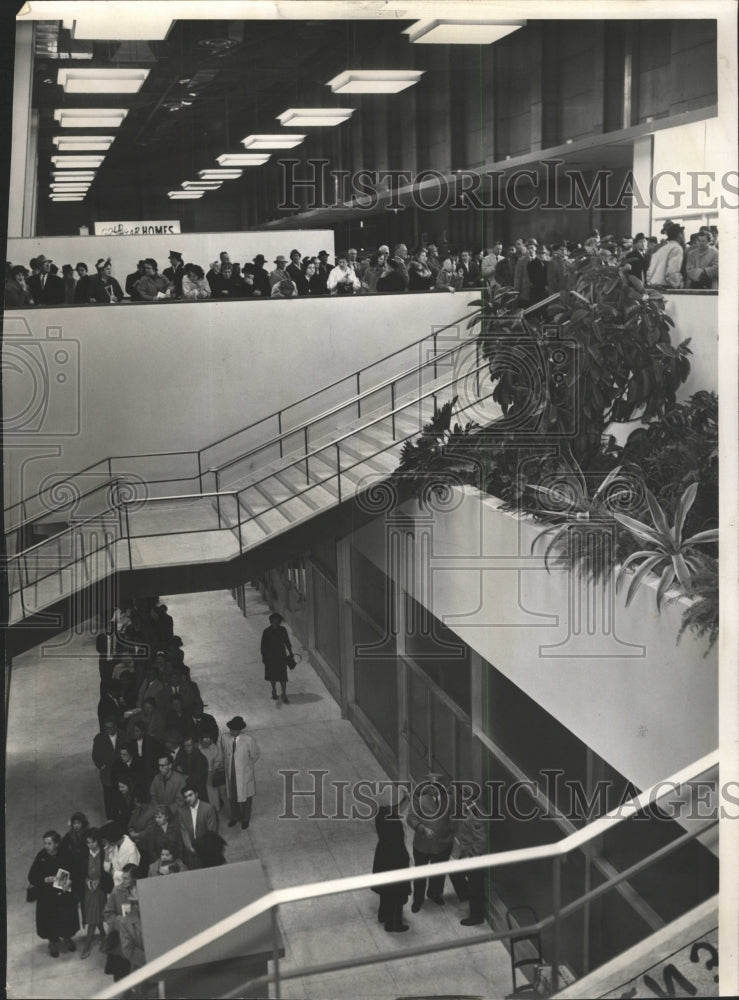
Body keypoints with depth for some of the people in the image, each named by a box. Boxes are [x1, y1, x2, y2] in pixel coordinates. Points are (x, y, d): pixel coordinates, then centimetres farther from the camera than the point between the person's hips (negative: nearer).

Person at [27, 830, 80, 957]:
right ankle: (53, 942, 38)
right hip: (47, 897, -1)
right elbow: (32, 878, -10)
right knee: (50, 920, 9)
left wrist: (70, 881, -21)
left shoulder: (66, 856, -13)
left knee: (67, 918, 11)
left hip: (65, 894, 1)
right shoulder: (41, 856, -15)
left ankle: (67, 937, 42)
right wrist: (46, 880, -25)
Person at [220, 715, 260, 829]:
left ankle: (246, 819, 42)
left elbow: (255, 756, -7)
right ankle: (235, 816, 47)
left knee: (245, 797, 17)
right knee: (232, 796, 21)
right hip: (230, 773, 3)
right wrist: (226, 766, 5)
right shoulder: (224, 738, -14)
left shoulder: (249, 740, -23)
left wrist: (245, 765, -1)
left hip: (244, 774, -3)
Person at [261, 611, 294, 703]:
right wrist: (263, 656, -6)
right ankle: (274, 691, 37)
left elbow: (287, 642, 7)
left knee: (283, 676, -1)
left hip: (281, 656, 1)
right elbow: (263, 645, -5)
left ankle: (284, 695, 7)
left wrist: (290, 653, 11)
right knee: (272, 675, 15)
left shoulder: (283, 630, -5)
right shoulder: (267, 632, -11)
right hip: (270, 657, -1)